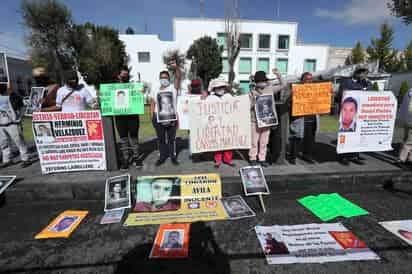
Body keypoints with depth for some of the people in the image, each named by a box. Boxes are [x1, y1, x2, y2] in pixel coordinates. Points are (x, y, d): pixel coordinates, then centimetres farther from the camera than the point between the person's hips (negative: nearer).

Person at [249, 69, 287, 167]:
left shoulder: (270, 89, 5)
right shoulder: (252, 92, -2)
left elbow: (283, 85, 7)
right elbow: (248, 106, -3)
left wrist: (278, 75, -3)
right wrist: (254, 102, -20)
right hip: (255, 121, -3)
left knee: (264, 141, 9)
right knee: (254, 141, 3)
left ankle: (262, 159, 21)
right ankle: (252, 158, 17)